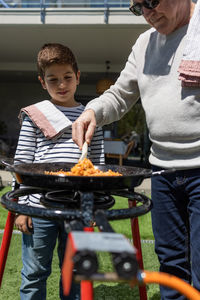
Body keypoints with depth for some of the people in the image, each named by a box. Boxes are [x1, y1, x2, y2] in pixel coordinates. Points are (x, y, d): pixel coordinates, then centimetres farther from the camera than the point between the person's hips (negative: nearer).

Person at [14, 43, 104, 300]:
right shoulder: (35, 115, 2)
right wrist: (21, 206, -4)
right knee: (34, 274, 10)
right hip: (40, 207, -1)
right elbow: (22, 162, 1)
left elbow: (98, 164, 9)